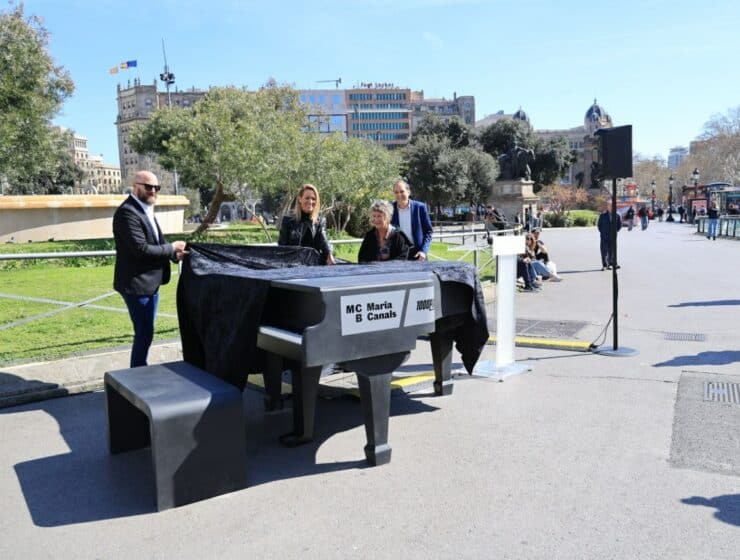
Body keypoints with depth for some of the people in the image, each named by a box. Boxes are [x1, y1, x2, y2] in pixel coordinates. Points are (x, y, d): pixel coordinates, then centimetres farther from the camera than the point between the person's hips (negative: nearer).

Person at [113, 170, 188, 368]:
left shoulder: (146, 210, 14)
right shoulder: (127, 212, -18)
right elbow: (141, 248, -24)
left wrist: (174, 254, -1)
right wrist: (171, 248, -14)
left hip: (149, 282, 10)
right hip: (137, 284, -10)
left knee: (145, 332, 17)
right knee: (144, 333, -2)